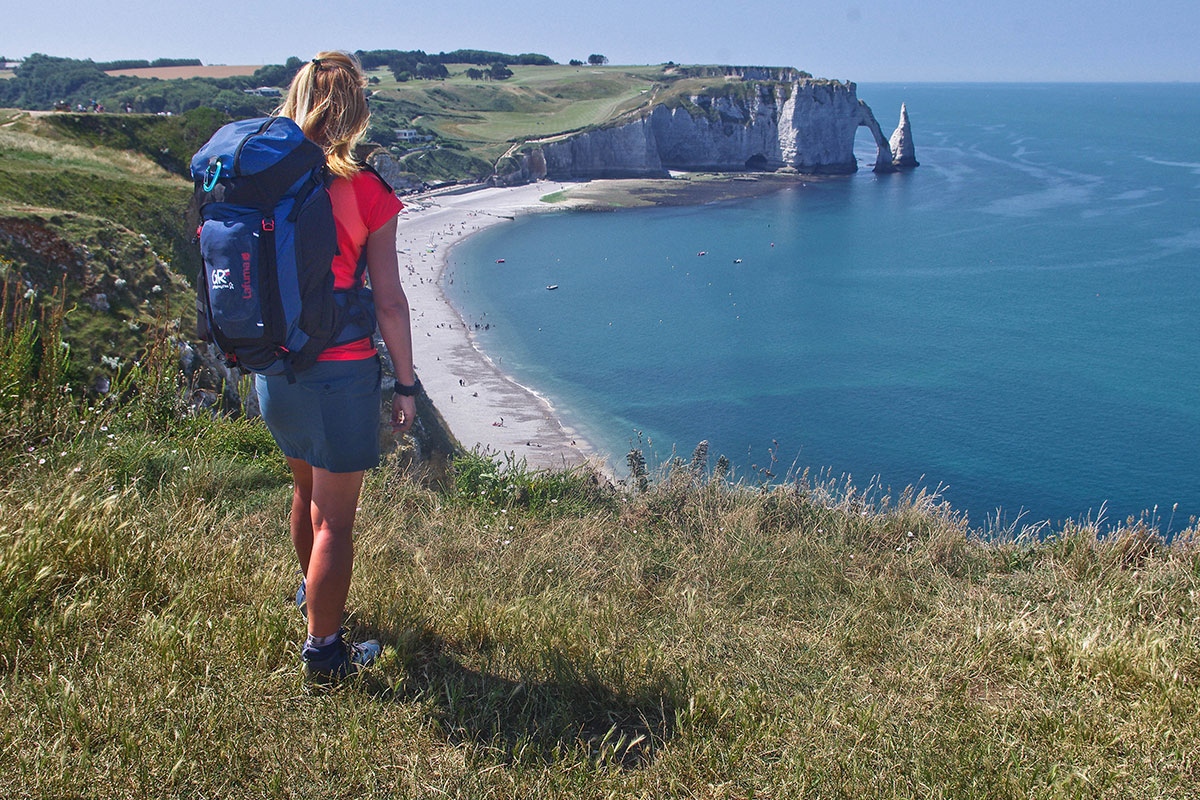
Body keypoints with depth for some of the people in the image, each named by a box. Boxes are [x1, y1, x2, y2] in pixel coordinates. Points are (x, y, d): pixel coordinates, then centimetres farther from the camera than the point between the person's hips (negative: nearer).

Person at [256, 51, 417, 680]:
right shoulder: (364, 189, -13)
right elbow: (389, 303, -12)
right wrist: (406, 383, -3)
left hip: (273, 369, 6)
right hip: (340, 371, -6)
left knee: (307, 490, 28)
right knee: (334, 519, 6)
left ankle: (311, 595, 50)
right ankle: (324, 652, 17)